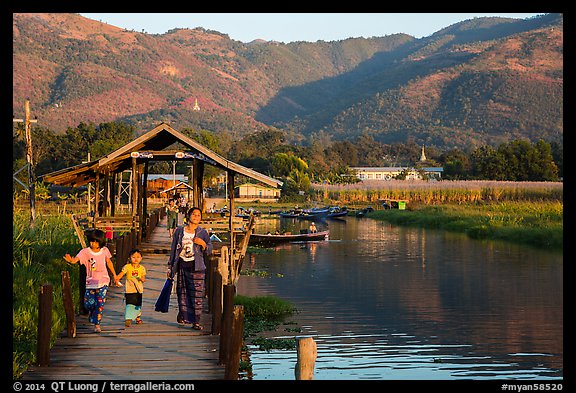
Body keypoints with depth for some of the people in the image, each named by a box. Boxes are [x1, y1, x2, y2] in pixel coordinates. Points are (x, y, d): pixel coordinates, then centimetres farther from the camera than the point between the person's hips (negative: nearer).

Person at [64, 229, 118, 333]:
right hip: (90, 282, 0)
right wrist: (70, 260, -50)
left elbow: (109, 262, 13)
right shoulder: (85, 251, -11)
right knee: (88, 303, 0)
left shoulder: (104, 250, -4)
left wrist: (114, 274, 21)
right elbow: (76, 259, -27)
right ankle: (91, 311, 37)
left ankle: (97, 324, 10)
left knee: (100, 303, -4)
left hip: (103, 281, 0)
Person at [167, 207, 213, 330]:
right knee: (182, 292, 7)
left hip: (196, 267, -2)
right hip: (181, 266, 2)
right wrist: (170, 266, 12)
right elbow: (173, 249, 13)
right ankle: (183, 315, 25)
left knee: (196, 294, -7)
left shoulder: (203, 233, 4)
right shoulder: (179, 230, 8)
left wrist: (203, 244, -15)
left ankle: (196, 321, -5)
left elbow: (209, 251, 6)